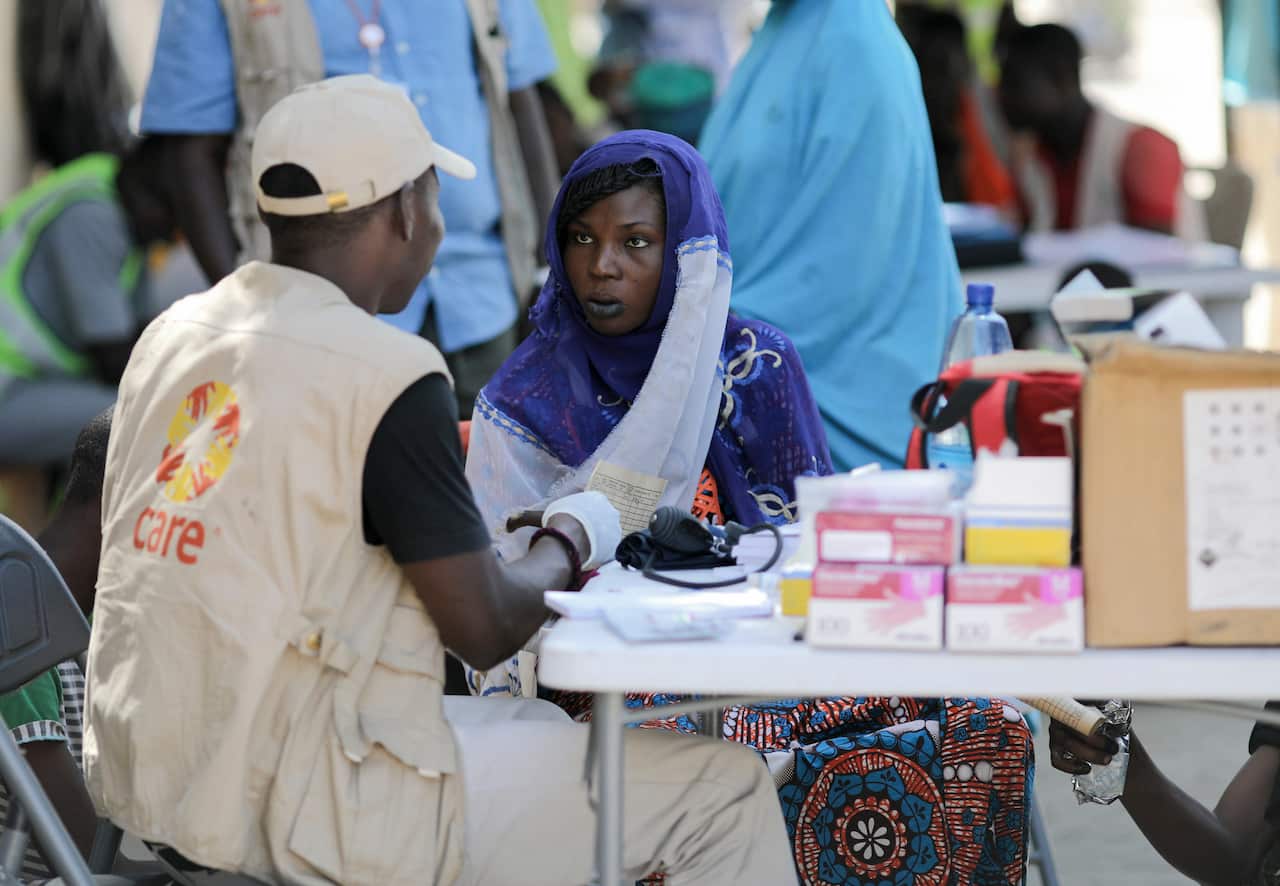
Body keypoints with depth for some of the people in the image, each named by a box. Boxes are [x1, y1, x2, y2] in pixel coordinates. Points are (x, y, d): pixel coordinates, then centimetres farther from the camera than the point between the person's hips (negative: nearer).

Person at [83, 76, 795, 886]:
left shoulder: (173, 334, 6)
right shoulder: (389, 377, -17)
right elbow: (486, 629, -12)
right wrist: (574, 541, 8)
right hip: (301, 819, -9)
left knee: (534, 726, 32)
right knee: (728, 786, 2)